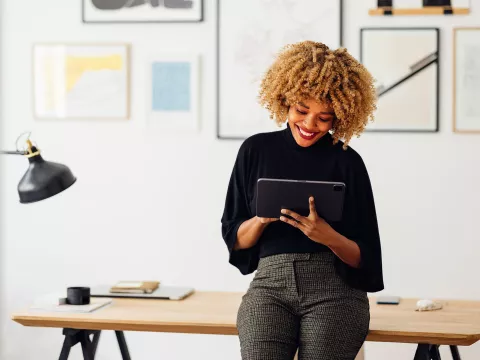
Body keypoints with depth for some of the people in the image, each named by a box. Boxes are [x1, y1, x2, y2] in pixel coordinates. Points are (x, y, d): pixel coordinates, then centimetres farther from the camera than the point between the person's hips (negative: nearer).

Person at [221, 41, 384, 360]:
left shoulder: (347, 162, 7)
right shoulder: (256, 151, 11)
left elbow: (364, 258, 5)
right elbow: (235, 240, 13)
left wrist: (328, 237, -14)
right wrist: (261, 219, -7)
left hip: (334, 289, 0)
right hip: (270, 285, 0)